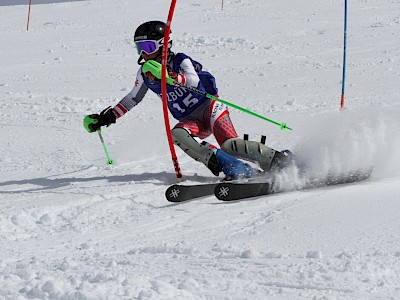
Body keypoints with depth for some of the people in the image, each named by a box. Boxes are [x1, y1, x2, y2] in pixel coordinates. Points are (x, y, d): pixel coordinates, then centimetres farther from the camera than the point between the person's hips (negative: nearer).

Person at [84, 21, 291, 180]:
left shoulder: (181, 61, -12)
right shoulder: (145, 73, 7)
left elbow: (193, 80, -33)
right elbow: (133, 99, 22)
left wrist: (167, 75, -47)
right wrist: (108, 117, 15)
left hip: (209, 106, -5)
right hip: (191, 121, 5)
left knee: (229, 144, -31)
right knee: (177, 135, -30)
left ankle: (279, 161, -24)